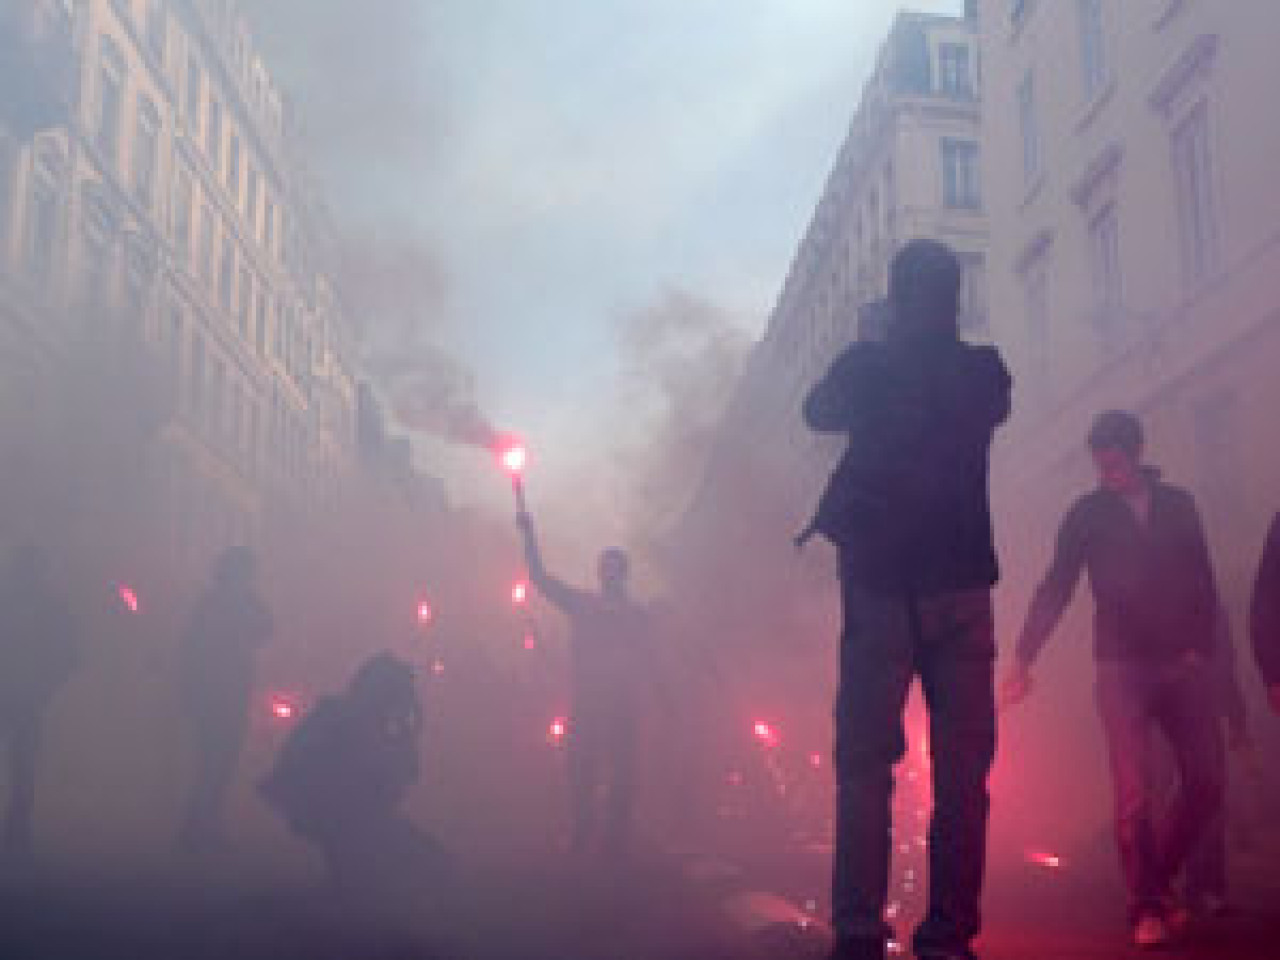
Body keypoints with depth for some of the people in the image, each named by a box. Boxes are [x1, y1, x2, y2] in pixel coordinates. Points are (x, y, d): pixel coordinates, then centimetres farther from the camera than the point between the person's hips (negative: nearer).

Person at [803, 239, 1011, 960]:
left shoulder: (866, 366, -1)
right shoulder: (985, 372, 4)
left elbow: (820, 414, 18)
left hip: (879, 584, -1)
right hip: (963, 583, 1)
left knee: (865, 763, 2)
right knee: (963, 767, 5)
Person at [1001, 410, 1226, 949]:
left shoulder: (1178, 506, 10)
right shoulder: (1087, 514, 3)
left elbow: (1204, 583, 11)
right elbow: (1055, 589, -2)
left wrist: (1201, 648, -1)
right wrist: (1024, 658, -11)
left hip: (1184, 665, 3)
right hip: (1121, 667, -3)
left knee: (1206, 783, 0)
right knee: (1134, 793, -9)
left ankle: (1158, 880, 22)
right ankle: (1147, 907, 3)